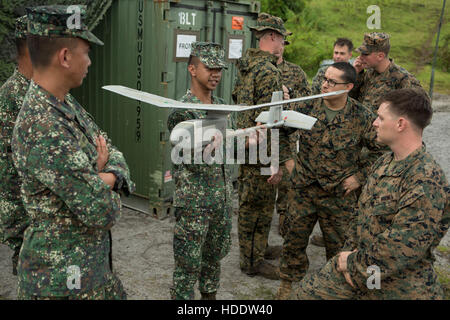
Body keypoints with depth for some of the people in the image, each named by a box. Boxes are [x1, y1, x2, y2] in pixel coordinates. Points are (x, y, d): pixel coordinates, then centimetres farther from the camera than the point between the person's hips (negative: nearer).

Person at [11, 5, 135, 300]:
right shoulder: (43, 130, -29)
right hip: (62, 279, -9)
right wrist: (104, 184, -5)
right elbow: (103, 212, -27)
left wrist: (108, 177, -17)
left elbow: (113, 153, 6)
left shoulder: (68, 105, 2)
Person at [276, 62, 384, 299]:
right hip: (304, 190, 2)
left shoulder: (362, 118, -12)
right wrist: (287, 158, 4)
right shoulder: (308, 107, -5)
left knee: (338, 245, 13)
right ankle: (289, 283, 36)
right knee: (294, 239, 13)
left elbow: (384, 151, -4)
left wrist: (360, 176, -7)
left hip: (339, 196, -2)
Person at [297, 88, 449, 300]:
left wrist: (354, 264, -16)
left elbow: (402, 249, -26)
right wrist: (350, 252, -1)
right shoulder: (383, 163, 4)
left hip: (398, 283, -7)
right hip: (360, 265, 7)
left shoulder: (426, 181, -24)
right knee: (308, 290, 6)